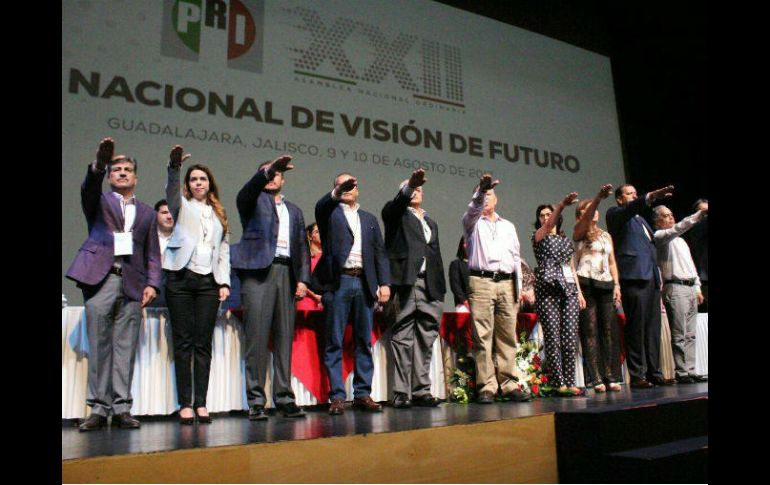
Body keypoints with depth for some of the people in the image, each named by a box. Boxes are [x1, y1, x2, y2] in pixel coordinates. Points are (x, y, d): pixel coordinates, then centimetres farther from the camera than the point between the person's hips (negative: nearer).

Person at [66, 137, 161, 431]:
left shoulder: (147, 213, 21)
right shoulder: (99, 202, 17)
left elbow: (152, 254, 16)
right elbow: (88, 189, -9)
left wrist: (152, 283, 2)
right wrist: (98, 164, -27)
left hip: (132, 283, 2)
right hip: (100, 278, -2)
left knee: (126, 346, 0)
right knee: (98, 346, -3)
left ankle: (122, 408, 3)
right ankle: (98, 409, 2)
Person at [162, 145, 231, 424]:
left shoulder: (219, 214, 19)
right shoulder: (182, 206, 12)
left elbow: (224, 250, 15)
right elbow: (171, 190, -11)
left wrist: (224, 282, 6)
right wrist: (174, 167, -29)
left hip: (208, 282, 2)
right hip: (181, 279, -2)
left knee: (203, 343, 1)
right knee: (183, 343, -1)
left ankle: (201, 403, 4)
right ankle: (185, 404, 1)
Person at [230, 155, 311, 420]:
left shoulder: (294, 211, 24)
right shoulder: (253, 201, 14)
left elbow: (302, 247, 17)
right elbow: (248, 190, -11)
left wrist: (303, 279, 5)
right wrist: (268, 169, -28)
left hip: (286, 274, 4)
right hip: (258, 272, -4)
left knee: (284, 338, 3)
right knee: (257, 338, -6)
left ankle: (284, 396, 9)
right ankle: (256, 401, -1)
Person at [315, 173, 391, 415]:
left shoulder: (369, 219, 20)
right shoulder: (330, 213, 12)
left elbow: (379, 253, 13)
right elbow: (320, 205, -13)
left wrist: (384, 283, 2)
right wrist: (337, 192, -32)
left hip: (364, 283, 3)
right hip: (338, 282, -3)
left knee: (364, 341, 5)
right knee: (334, 342, -2)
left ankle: (362, 394, 13)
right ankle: (337, 397, 3)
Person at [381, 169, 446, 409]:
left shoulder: (431, 223, 27)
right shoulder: (396, 213, 12)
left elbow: (436, 256, 22)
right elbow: (396, 203, -13)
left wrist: (441, 289, 14)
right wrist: (408, 185, -31)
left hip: (429, 285, 5)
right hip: (405, 281, -5)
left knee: (425, 338, 3)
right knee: (402, 338, -6)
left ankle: (421, 391, 8)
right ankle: (401, 393, -4)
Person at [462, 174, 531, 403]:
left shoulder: (508, 226, 22)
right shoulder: (473, 222, 13)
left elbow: (516, 257, 18)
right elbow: (473, 208, -12)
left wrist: (519, 287, 11)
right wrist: (480, 189, -30)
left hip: (506, 283, 4)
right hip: (481, 282, -3)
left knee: (508, 336, 2)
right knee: (483, 336, -7)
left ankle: (509, 385, 7)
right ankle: (486, 387, -5)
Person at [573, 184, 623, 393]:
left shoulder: (606, 235, 21)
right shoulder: (579, 232, 4)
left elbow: (612, 262, 17)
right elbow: (586, 218, -17)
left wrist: (617, 284, 6)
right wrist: (599, 197, -31)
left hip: (606, 285, 5)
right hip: (587, 284, -5)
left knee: (610, 330, 1)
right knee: (590, 331, -5)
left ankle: (611, 376, 6)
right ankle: (595, 378, -4)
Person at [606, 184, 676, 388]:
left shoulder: (641, 218, 28)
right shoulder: (615, 213, 5)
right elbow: (628, 210, -18)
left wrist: (658, 275, 19)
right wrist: (650, 196, -31)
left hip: (651, 277, 8)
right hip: (634, 277, -8)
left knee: (653, 328, 6)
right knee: (636, 328, -8)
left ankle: (654, 373, 11)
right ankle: (637, 376, -6)